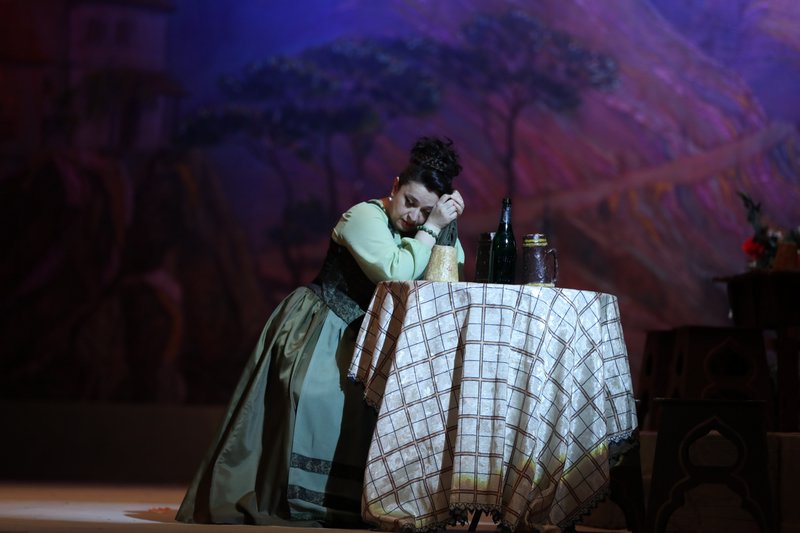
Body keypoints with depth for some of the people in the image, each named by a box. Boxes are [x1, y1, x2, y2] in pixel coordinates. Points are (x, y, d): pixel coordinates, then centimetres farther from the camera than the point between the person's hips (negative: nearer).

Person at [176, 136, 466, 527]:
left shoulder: (410, 230, 5)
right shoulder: (366, 217, -19)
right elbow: (395, 273, -32)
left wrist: (448, 225, -7)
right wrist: (431, 228, -26)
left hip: (351, 339, 8)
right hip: (312, 330, -8)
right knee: (312, 399, -18)